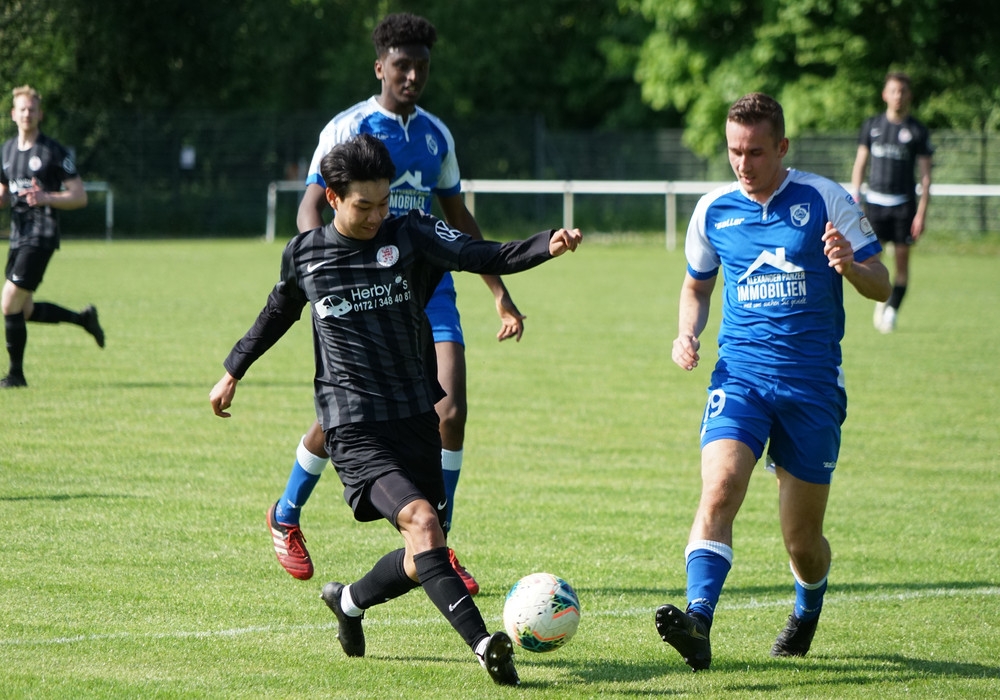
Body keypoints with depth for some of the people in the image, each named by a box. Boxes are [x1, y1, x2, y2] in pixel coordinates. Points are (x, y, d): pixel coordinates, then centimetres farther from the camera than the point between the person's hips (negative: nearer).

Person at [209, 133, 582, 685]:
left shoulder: (410, 236, -2)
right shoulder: (303, 256, 2)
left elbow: (488, 257, -14)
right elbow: (278, 314, 22)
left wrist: (548, 245, -32)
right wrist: (233, 371, 33)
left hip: (416, 418, 3)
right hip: (354, 428, -3)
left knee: (423, 557, 8)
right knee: (421, 519, -25)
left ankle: (349, 601, 38)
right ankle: (483, 643, -30)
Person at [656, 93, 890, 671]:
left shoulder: (826, 200, -4)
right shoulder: (713, 211, 5)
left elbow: (880, 286, -2)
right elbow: (697, 285, 22)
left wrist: (850, 265, -25)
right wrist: (687, 332, 1)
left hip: (813, 382, -1)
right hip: (740, 375, 2)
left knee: (803, 539, 6)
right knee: (719, 492, -25)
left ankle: (808, 613, 37)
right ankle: (698, 622, -36)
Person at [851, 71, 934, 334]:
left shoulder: (918, 131, 2)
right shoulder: (871, 125, 8)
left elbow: (925, 175, 2)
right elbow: (860, 163, 13)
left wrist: (922, 213, -6)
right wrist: (854, 201, 5)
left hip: (903, 203, -1)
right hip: (875, 201, 1)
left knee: (902, 260, -2)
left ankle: (892, 310, 13)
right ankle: (880, 300, 20)